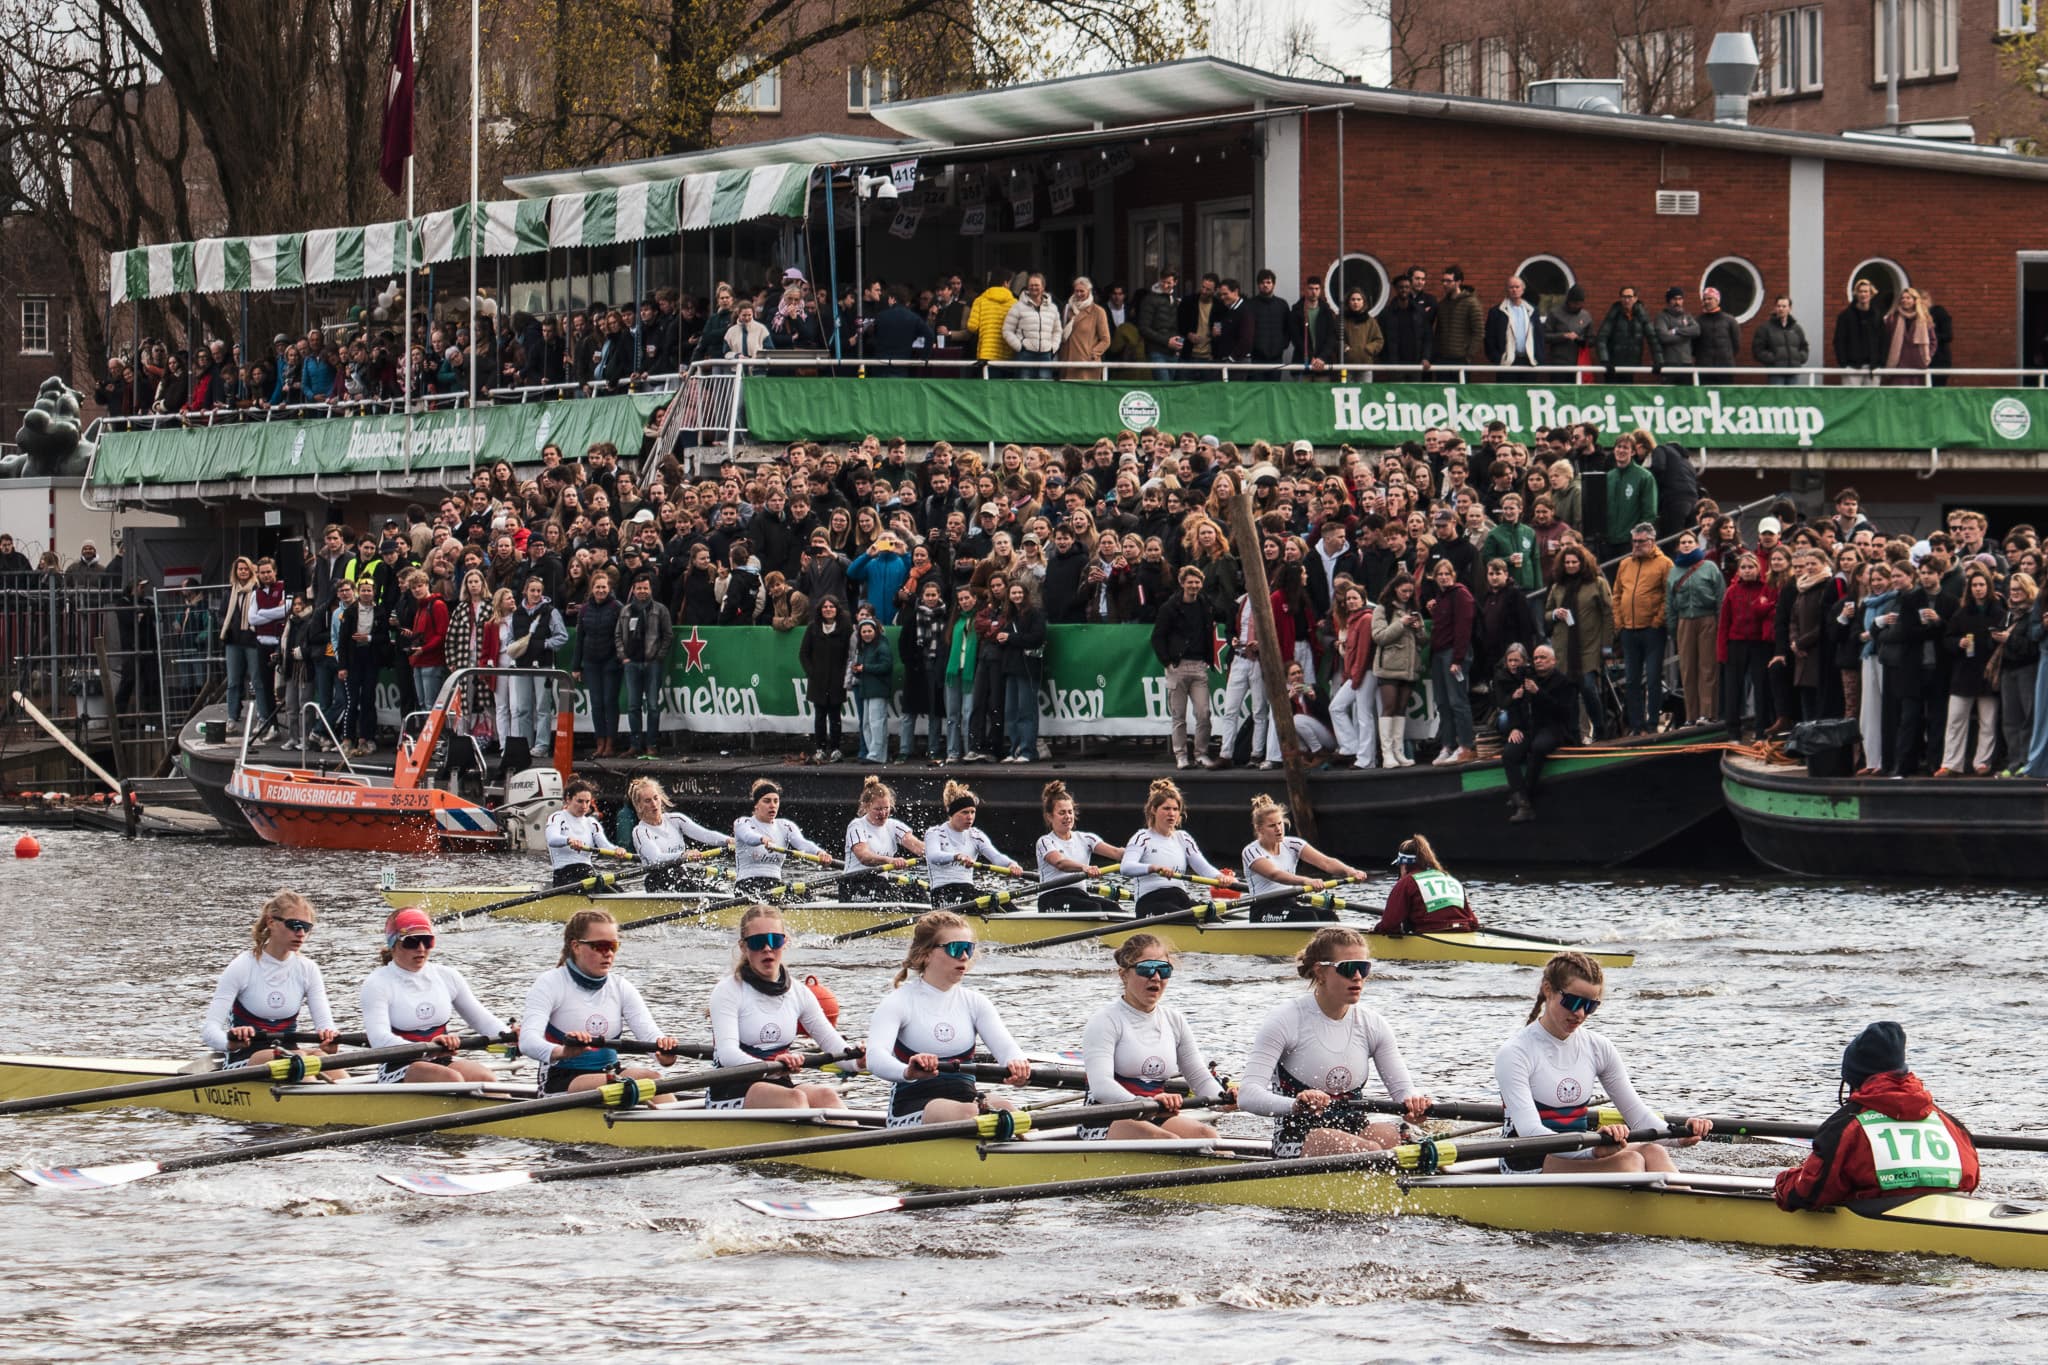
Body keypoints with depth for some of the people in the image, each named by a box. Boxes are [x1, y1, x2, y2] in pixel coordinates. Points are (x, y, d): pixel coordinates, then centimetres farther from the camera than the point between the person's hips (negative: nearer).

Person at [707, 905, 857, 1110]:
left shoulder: (798, 992, 12)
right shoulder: (728, 991, -4)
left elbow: (831, 1041, 8)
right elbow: (727, 1054, -18)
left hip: (779, 1086, 5)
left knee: (826, 1096, -26)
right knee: (795, 1097, -33)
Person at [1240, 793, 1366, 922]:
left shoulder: (1292, 845, 9)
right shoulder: (1251, 852, -6)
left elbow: (1325, 862, -5)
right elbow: (1274, 874, -25)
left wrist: (1350, 872, -27)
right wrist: (1305, 881, -43)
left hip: (1292, 905, 5)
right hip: (1264, 914, -5)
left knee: (1328, 916, -25)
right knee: (1308, 917, -31)